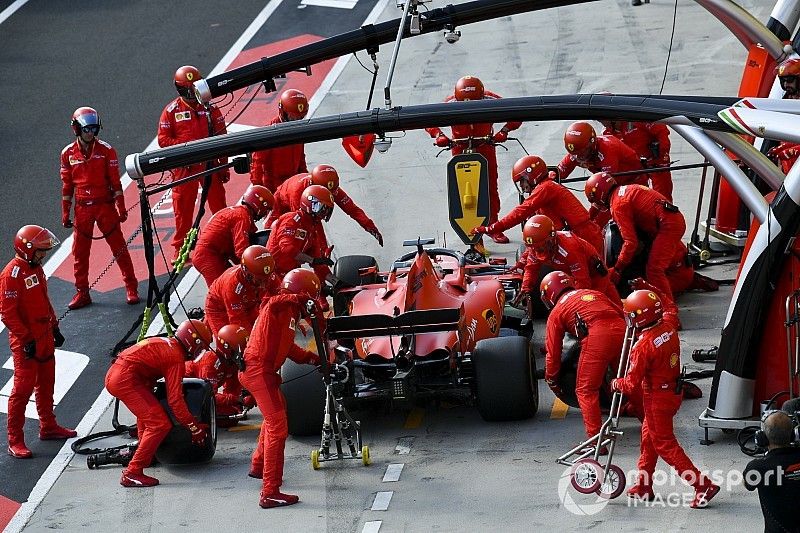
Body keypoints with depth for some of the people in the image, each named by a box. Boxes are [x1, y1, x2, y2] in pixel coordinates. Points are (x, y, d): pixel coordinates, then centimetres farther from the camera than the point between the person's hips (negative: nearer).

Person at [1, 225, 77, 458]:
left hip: (45, 339, 9)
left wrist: (55, 327, 19)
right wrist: (26, 339, -22)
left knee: (46, 385, 19)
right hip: (26, 343, -9)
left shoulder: (36, 268, 10)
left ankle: (48, 427, 34)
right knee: (23, 389, -7)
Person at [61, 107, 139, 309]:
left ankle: (131, 288, 7)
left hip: (105, 206, -2)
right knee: (80, 252, 6)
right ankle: (82, 293, 15)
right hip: (82, 208, 2)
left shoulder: (106, 150, -5)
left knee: (119, 247, 0)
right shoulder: (68, 153, 2)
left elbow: (115, 182, -2)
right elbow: (67, 185, 8)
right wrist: (65, 214, 8)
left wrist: (121, 208, -5)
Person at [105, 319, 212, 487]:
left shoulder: (165, 343, 22)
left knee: (147, 413, 33)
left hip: (112, 375, 10)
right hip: (126, 380, -10)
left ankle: (146, 456, 46)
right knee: (160, 425, -11)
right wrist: (195, 427, -5)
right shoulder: (177, 358, -6)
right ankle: (132, 473, -14)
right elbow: (175, 399, -11)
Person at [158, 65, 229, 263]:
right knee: (183, 209, 5)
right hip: (184, 168, -1)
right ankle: (181, 249, 14)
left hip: (209, 165, 1)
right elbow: (163, 139, -4)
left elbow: (221, 137, 7)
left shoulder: (210, 109, 3)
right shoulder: (171, 111, -2)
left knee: (219, 206, 6)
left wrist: (223, 166, 6)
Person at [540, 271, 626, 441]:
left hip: (596, 337, -5)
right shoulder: (593, 293, 33)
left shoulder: (557, 312, 21)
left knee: (586, 390, 6)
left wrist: (552, 381, 34)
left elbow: (553, 352, 22)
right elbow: (621, 312, 30)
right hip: (622, 329, 5)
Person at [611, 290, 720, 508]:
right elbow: (671, 313, 23)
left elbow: (632, 384, -21)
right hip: (674, 390, 8)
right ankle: (644, 486, 32)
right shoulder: (668, 327, -6)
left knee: (665, 445, 2)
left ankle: (703, 486, -2)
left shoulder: (643, 346, -27)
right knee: (649, 437, 22)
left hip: (657, 398, -8)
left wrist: (616, 384, 0)